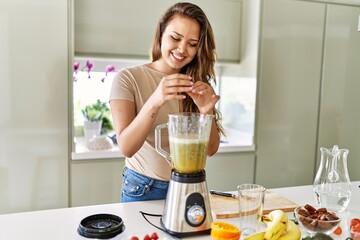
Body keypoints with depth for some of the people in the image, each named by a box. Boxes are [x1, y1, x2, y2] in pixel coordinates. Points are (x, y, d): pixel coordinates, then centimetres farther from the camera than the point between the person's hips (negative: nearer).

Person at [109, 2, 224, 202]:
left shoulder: (198, 84, -1)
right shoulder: (128, 79, -13)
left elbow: (211, 149, -6)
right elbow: (126, 148, -22)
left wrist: (206, 112, -25)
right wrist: (154, 102, -36)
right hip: (143, 188, -3)